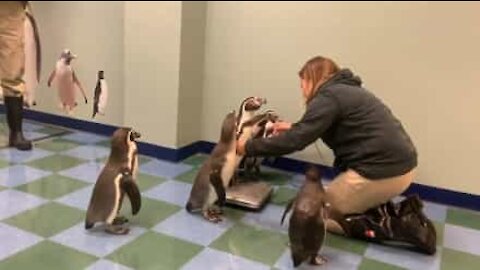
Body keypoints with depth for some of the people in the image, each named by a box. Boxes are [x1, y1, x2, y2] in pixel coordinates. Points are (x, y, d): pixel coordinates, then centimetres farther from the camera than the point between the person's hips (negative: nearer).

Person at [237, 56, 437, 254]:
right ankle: (400, 212, 8)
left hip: (381, 172, -10)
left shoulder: (328, 97, -12)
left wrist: (248, 147, -8)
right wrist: (294, 127, 31)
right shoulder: (346, 90, 17)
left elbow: (295, 141, -17)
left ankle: (398, 226, -5)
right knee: (332, 203, 24)